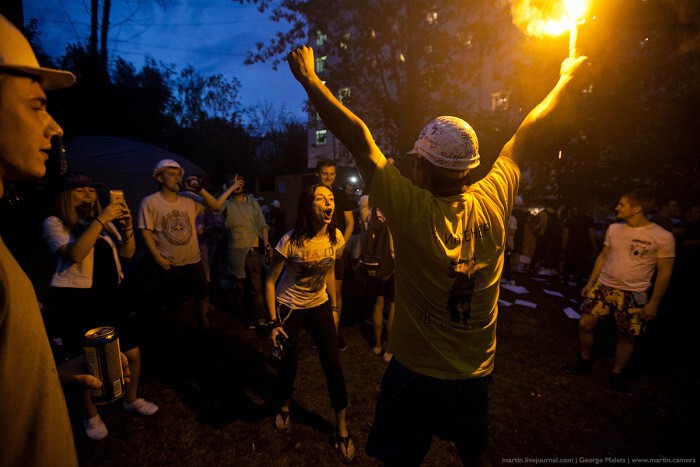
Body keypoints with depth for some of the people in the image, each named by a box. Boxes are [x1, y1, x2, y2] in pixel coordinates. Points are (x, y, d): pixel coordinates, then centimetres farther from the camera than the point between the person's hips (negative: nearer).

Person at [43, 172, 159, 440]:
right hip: (78, 300, -5)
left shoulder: (105, 222, 10)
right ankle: (91, 416, 33)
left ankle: (132, 400, 35)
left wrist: (127, 226, -12)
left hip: (112, 295, 5)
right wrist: (100, 220, -27)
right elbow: (75, 254, -23)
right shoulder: (54, 223, -6)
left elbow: (128, 253, 5)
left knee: (133, 353, 11)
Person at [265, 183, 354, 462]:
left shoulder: (335, 238, -11)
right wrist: (274, 323, -14)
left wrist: (334, 307, 11)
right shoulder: (291, 241, -24)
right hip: (289, 307, -3)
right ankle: (285, 407, 43)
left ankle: (342, 428, 23)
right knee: (289, 363, 8)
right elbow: (270, 282, -14)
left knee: (333, 364, 1)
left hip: (319, 305, 3)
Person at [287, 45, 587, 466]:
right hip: (478, 369, 5)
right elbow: (525, 135, 1)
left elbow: (358, 138, -23)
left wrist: (309, 79, -11)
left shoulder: (413, 211, -28)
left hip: (418, 370, -4)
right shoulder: (493, 201, -14)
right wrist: (564, 80, 19)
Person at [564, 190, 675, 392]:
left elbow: (664, 272, -7)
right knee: (585, 324, 3)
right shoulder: (614, 229, 2)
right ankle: (585, 360, 26)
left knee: (626, 337, 8)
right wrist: (590, 282, 10)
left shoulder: (662, 237, -11)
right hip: (603, 287, 4)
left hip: (632, 294, -4)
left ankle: (616, 374, 29)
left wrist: (653, 303, -7)